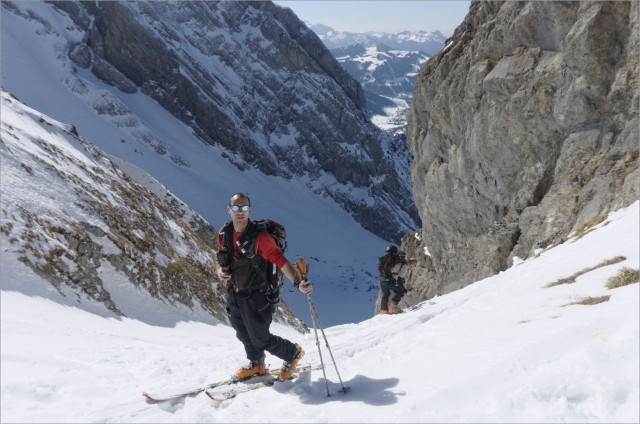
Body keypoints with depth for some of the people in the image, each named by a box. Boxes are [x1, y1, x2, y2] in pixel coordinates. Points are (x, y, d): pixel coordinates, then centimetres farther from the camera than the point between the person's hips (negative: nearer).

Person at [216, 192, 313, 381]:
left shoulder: (259, 236, -24)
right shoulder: (224, 234, -5)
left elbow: (281, 261, -30)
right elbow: (221, 262, 9)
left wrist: (298, 282, -45)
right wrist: (220, 271, -14)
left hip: (256, 297, -6)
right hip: (235, 295, 6)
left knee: (260, 339, 3)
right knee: (244, 335, 23)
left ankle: (294, 353, 31)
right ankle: (256, 364, 51)